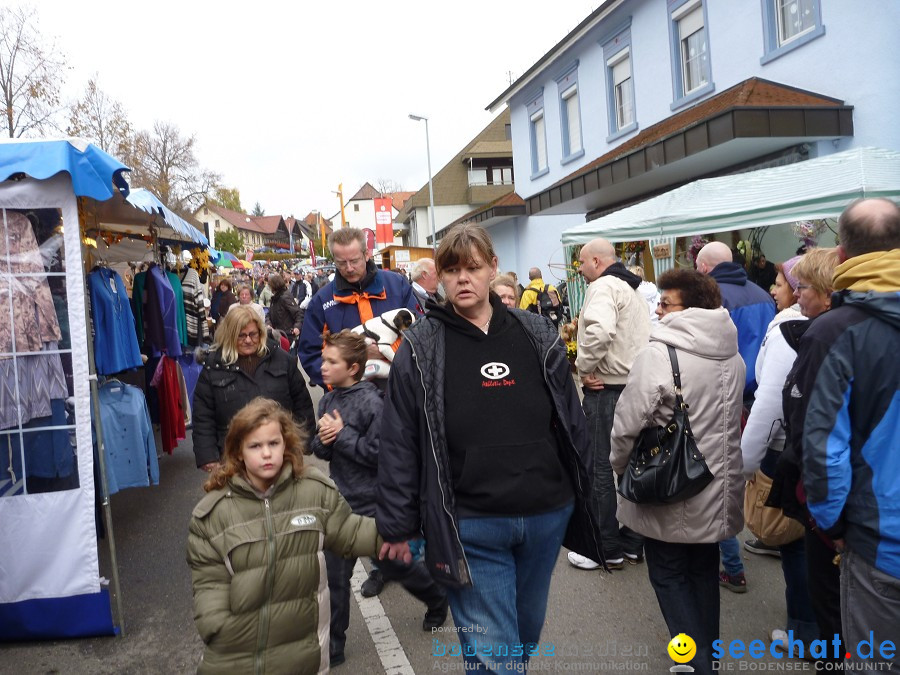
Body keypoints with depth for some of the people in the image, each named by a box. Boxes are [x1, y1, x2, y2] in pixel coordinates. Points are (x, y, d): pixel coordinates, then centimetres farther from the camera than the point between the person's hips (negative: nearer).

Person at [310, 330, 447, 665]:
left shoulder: (371, 402, -20)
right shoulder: (328, 400, 2)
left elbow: (379, 453, -24)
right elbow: (320, 449, 8)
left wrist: (341, 434, -23)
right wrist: (322, 440, -14)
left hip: (373, 503, -6)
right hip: (341, 500, 6)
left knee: (393, 564, 15)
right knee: (333, 573, 8)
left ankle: (437, 597, 43)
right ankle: (332, 645, 24)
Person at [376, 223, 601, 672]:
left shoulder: (538, 335, 3)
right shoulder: (420, 348, -6)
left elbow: (571, 420, 9)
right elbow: (399, 444, -4)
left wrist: (582, 492, 11)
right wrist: (398, 527, -2)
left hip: (546, 517, 4)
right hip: (469, 527, -3)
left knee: (526, 631, 24)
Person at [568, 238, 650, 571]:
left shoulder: (603, 287, -13)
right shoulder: (633, 288, 18)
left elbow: (599, 331, -32)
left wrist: (583, 367, -17)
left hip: (606, 390, -9)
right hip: (635, 386, 9)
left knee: (601, 470, 1)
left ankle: (607, 550, 10)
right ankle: (633, 542, 25)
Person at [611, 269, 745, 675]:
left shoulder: (658, 354, -22)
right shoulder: (733, 356, 1)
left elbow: (628, 422, -19)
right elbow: (733, 419, 12)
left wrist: (620, 464, -2)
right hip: (718, 485, 7)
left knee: (669, 574, 10)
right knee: (703, 571, 22)